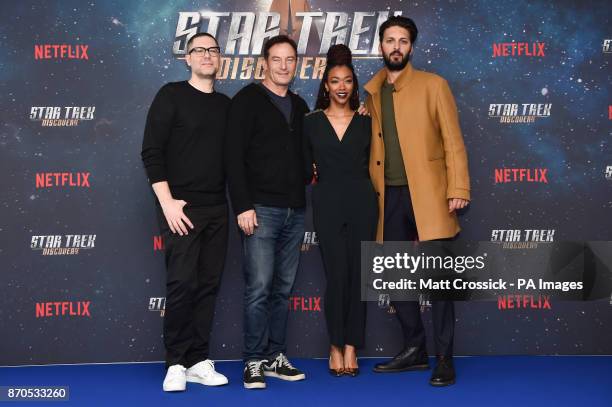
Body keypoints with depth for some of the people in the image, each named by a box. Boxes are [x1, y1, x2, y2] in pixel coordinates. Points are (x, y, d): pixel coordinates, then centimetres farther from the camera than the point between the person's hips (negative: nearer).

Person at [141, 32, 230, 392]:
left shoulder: (225, 104, 13)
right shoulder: (172, 95, -2)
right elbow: (151, 152, -8)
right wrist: (168, 202, -14)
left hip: (217, 209, 5)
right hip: (181, 207, -5)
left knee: (209, 284, 5)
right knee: (182, 284, -8)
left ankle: (198, 361, 13)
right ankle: (176, 364, 5)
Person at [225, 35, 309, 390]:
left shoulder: (300, 106, 15)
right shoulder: (248, 100, -2)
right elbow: (234, 157, -9)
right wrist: (243, 206, -16)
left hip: (295, 211, 6)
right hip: (261, 209, -6)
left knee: (283, 288, 9)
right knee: (259, 287, -6)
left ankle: (276, 357, 18)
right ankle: (255, 361, 4)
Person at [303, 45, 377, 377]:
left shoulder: (366, 122, 8)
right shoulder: (311, 122, 5)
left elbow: (374, 162, 14)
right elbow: (305, 167, 12)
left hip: (362, 203, 1)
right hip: (327, 204, -1)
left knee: (358, 275, 2)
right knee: (337, 276, -4)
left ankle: (351, 347, 11)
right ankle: (336, 346, 11)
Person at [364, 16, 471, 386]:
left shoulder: (433, 85, 0)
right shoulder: (372, 92, 13)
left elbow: (453, 141, -4)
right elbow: (372, 146, 14)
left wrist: (458, 189, -13)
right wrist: (372, 192, 6)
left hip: (427, 194, -5)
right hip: (390, 197, 5)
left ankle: (445, 359, 5)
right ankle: (415, 350, 24)